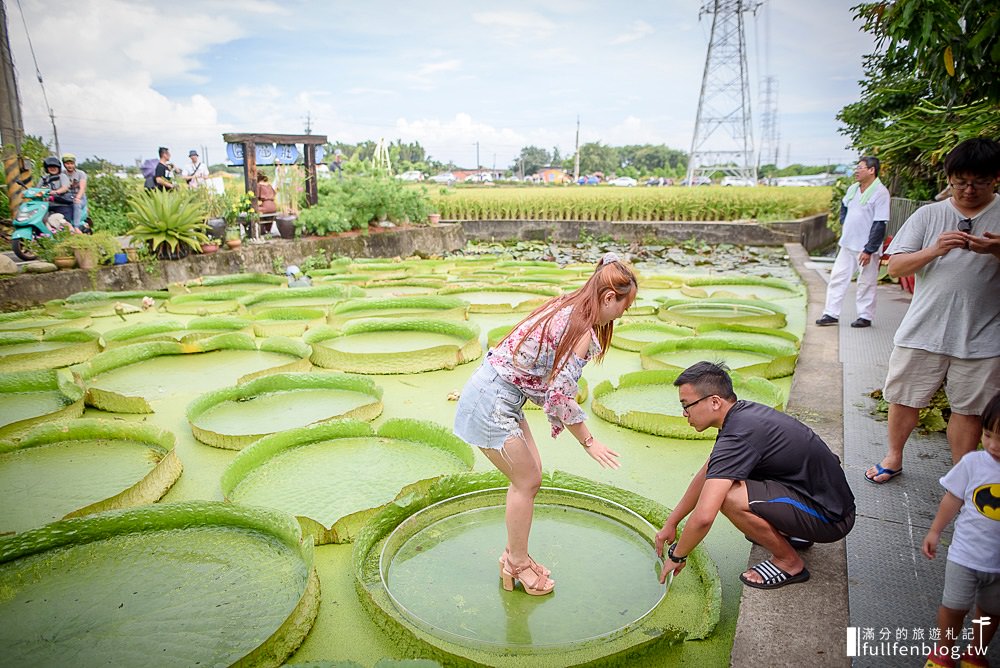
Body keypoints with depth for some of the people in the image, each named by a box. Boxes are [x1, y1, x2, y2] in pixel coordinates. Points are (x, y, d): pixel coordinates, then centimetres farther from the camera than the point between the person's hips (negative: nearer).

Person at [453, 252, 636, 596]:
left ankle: (514, 556, 32)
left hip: (497, 394, 9)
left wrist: (557, 416, 10)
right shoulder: (583, 332, -20)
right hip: (491, 403, -9)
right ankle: (518, 564, 24)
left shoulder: (564, 309, 7)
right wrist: (588, 442, -7)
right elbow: (561, 396, -20)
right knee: (526, 481, 5)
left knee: (530, 473, 17)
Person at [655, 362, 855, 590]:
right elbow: (706, 476, 14)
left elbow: (703, 517, -32)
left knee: (729, 497, -27)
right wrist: (670, 524, 17)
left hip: (831, 518, -9)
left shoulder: (738, 435, -27)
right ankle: (790, 532, 20)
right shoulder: (742, 412, 3)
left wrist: (677, 556, -13)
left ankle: (789, 562, -3)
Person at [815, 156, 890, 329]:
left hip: (866, 248, -7)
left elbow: (880, 224, -18)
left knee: (866, 283, 4)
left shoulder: (880, 193, -15)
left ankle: (865, 317, 16)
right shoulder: (853, 189, 7)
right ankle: (831, 314, 12)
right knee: (837, 277, 7)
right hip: (848, 244, 7)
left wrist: (869, 250, -19)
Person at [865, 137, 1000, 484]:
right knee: (904, 398, 11)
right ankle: (894, 457, 33)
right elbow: (895, 267, -1)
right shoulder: (928, 215, 3)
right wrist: (933, 251, -18)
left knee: (969, 408, 10)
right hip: (923, 329, 1)